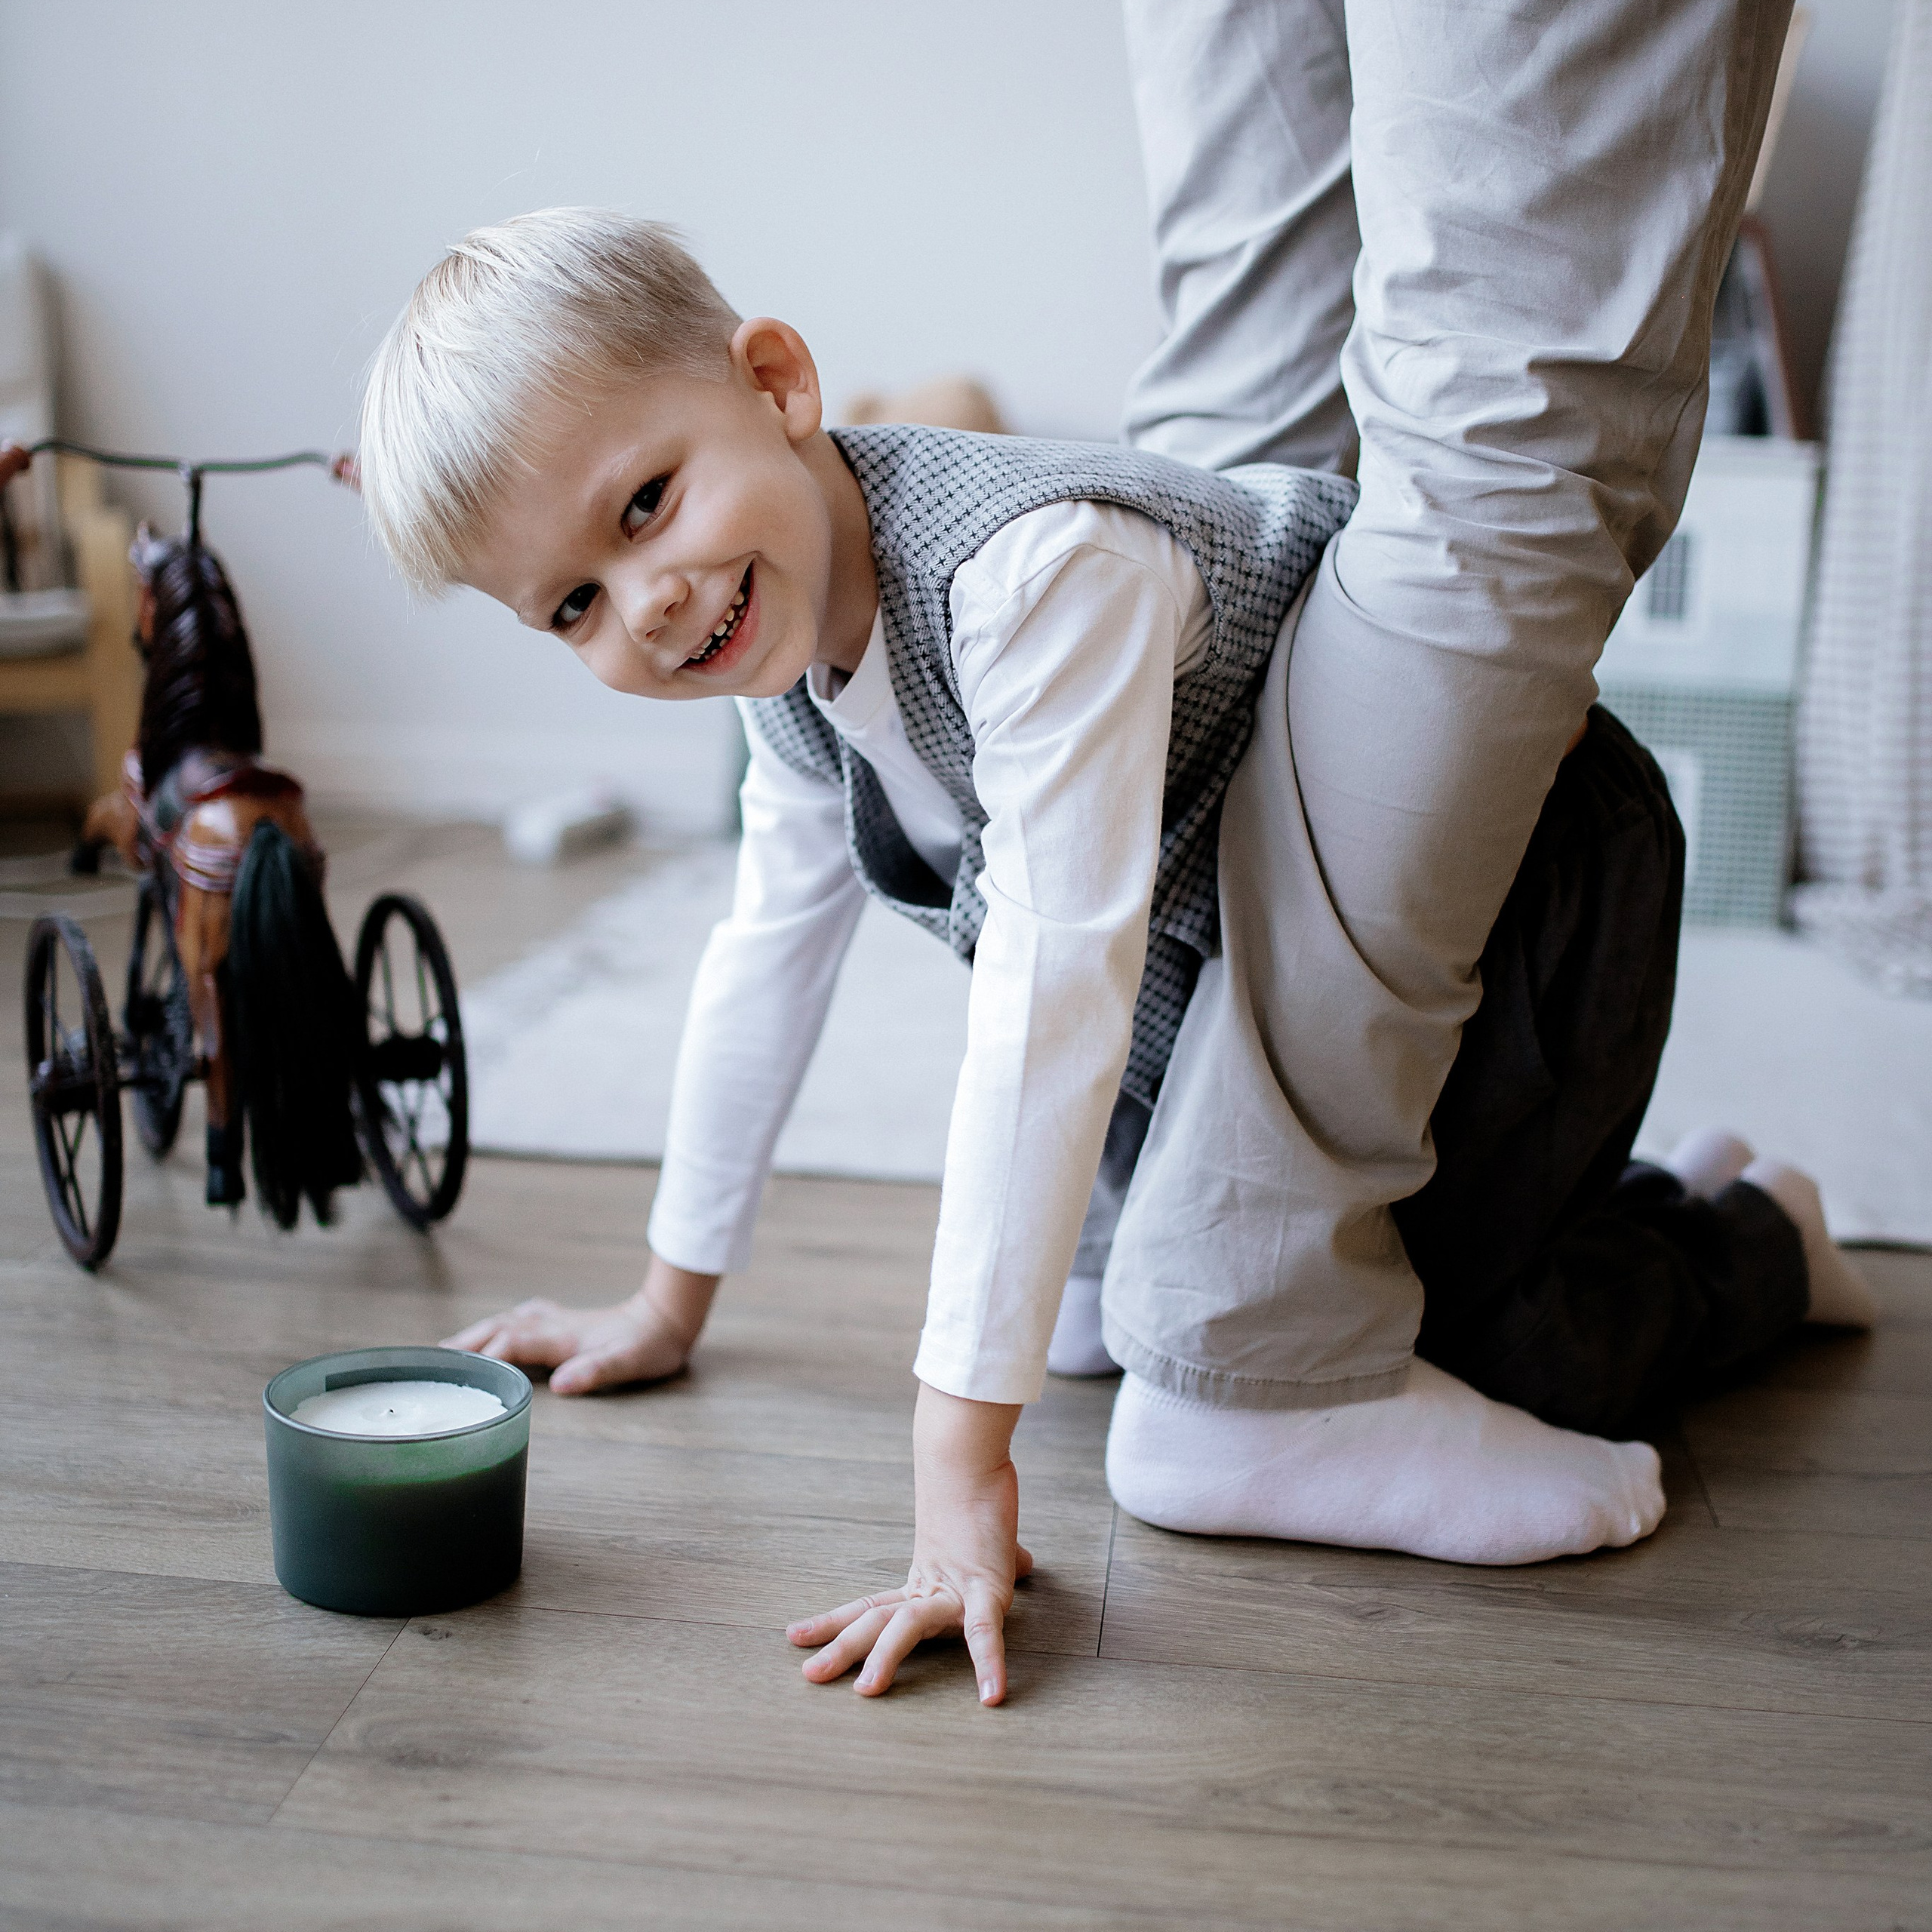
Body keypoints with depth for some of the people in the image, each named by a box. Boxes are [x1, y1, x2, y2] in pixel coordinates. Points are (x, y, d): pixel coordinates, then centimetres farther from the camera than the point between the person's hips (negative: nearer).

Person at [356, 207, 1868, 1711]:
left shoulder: (1041, 568, -37)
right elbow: (772, 945, 7)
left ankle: (1739, 1254, 0)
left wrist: (966, 1454, -39)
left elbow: (1054, 990, -41)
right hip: (1233, 923, 9)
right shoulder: (792, 629, -6)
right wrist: (671, 1304, 15)